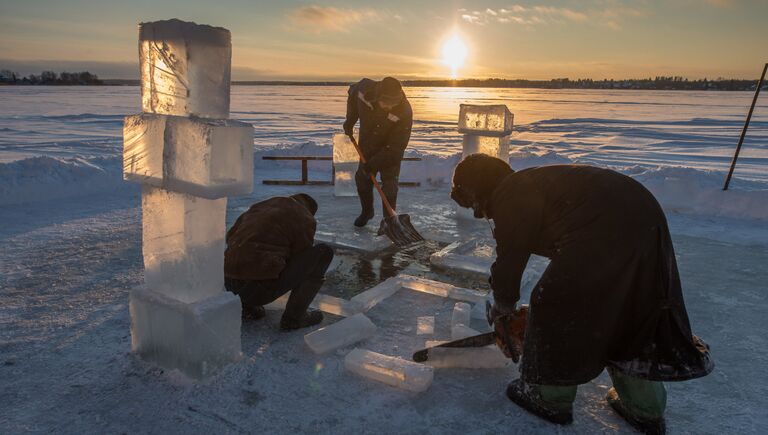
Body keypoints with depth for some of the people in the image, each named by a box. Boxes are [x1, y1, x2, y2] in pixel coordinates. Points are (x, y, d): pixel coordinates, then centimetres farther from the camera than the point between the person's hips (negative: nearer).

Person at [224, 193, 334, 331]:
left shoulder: (260, 206, 21)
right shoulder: (305, 219, 4)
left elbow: (230, 235, 27)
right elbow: (303, 258, 10)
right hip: (260, 289, -7)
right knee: (323, 252, 2)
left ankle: (246, 304, 17)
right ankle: (293, 317, 2)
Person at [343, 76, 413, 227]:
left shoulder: (404, 112, -36)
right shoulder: (365, 88, -27)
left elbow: (396, 147, -30)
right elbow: (352, 94, 2)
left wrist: (373, 164, -28)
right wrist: (350, 121, -1)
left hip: (390, 150, -4)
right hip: (367, 145, 4)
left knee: (389, 185, -8)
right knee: (362, 179, 10)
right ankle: (367, 211, 33)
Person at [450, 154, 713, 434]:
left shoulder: (509, 197, -3)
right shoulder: (530, 183, 26)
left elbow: (509, 261, 0)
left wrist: (502, 309, 17)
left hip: (605, 234, -10)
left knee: (555, 307, 5)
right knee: (633, 318, 21)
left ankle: (550, 400, 22)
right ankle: (646, 411, 34)